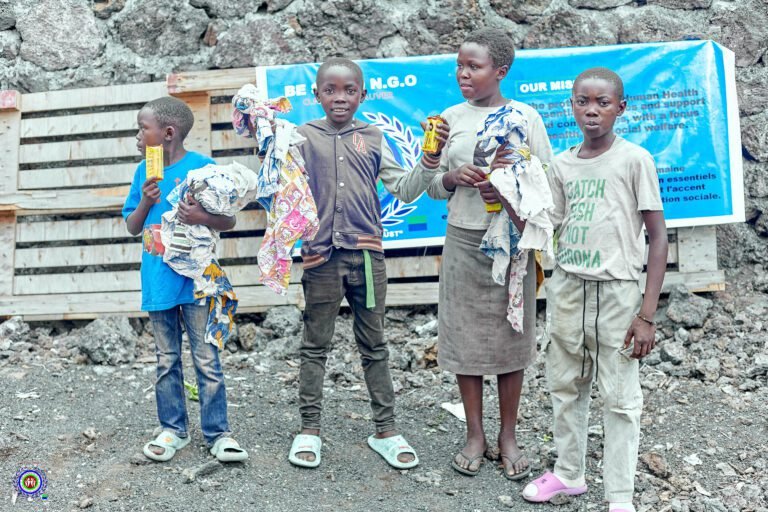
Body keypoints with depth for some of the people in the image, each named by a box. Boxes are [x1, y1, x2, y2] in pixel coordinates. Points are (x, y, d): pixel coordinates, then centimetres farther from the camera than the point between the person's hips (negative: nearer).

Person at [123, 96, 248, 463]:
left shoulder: (202, 166, -7)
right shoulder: (143, 172, 7)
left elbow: (229, 221, -3)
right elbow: (132, 228, 11)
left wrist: (202, 217, -22)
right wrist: (145, 203, -8)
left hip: (196, 279, -4)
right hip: (158, 281, 4)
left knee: (207, 360, 1)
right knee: (167, 360, 13)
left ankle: (217, 433, 10)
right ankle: (173, 429, 24)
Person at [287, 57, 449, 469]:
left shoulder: (373, 138, 6)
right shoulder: (304, 137, 3)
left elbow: (404, 191, 4)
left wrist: (430, 159, -11)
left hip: (366, 254, 1)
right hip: (321, 256, -1)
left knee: (374, 346, 10)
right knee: (315, 345, 9)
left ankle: (385, 430, 20)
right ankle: (309, 429, 21)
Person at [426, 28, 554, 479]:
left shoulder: (525, 116, 0)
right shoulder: (451, 118, 6)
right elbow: (432, 186, 10)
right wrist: (453, 178, -12)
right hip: (464, 239, 2)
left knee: (511, 335, 5)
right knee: (465, 335, 5)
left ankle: (508, 437, 20)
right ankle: (475, 435, 20)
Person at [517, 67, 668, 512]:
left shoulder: (634, 159, -7)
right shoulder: (563, 165, 7)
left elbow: (658, 235, -8)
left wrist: (647, 314, -12)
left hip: (616, 291, -5)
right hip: (567, 287, 5)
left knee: (620, 396, 3)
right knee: (566, 386, 15)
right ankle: (569, 474, 32)